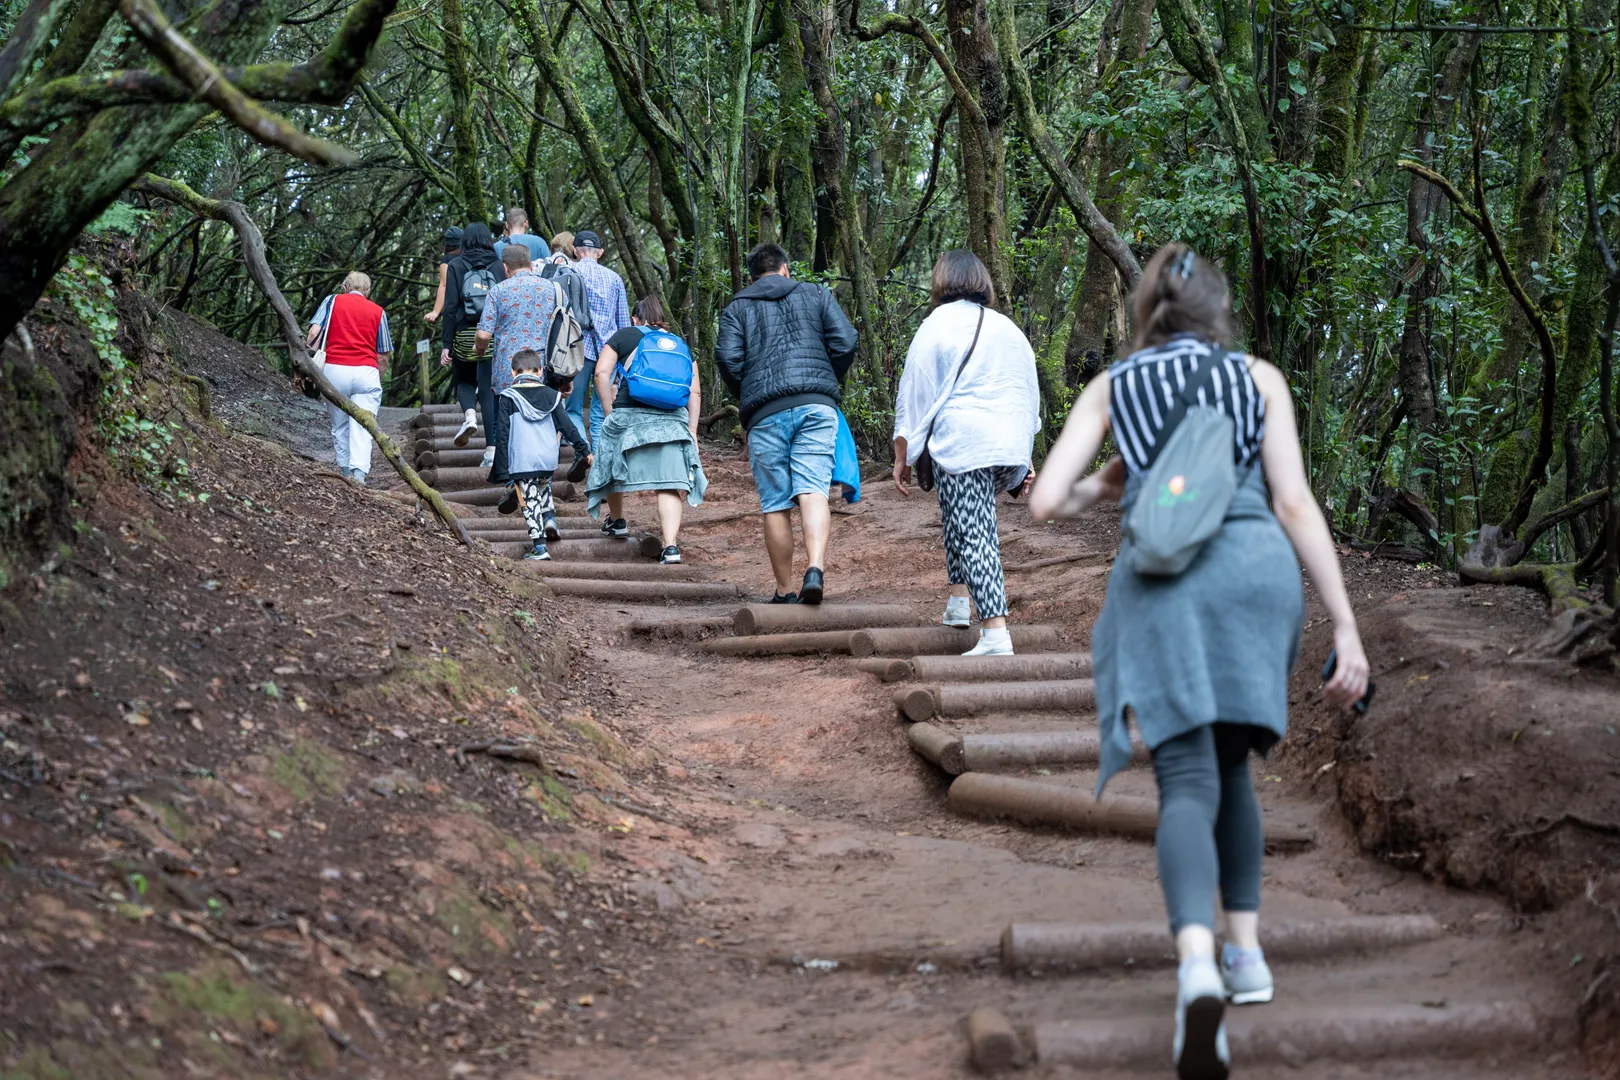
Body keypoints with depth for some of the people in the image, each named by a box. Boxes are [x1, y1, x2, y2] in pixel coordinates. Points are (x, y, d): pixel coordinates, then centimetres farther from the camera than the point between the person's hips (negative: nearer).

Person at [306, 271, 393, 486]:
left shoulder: (332, 301, 14)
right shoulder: (378, 312, 16)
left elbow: (314, 332, -1)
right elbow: (383, 357, 16)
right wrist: (377, 380, 29)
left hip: (334, 369, 0)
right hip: (366, 371, 0)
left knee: (339, 426, 15)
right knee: (362, 427, -5)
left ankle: (345, 470, 18)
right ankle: (359, 473, -20)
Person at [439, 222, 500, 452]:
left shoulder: (456, 266, -1)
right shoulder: (497, 267, 2)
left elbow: (450, 306, -5)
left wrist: (446, 344, -4)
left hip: (464, 336, -1)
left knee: (464, 381, 20)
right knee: (489, 388, 7)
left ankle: (469, 414, -11)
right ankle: (492, 444, 1)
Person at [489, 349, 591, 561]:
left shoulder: (507, 398, -2)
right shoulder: (551, 395, 7)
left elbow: (502, 434, -4)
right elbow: (567, 426, 9)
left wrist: (501, 468, -2)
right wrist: (584, 450, 19)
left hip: (521, 460, -4)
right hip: (548, 458, 4)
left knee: (530, 500, 2)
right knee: (544, 485, 32)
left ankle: (539, 546, -3)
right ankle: (549, 516, 13)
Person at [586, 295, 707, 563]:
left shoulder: (624, 336, 14)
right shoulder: (680, 345, 21)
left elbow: (602, 373, 1)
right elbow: (695, 392, 14)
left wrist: (609, 410, 7)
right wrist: (692, 431, 15)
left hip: (629, 415, -2)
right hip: (672, 420, 2)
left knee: (612, 466, 24)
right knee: (670, 483, -5)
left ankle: (616, 520, 43)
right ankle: (671, 545, -19)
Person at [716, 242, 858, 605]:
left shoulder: (737, 308, 15)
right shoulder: (816, 295, 17)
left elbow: (727, 356, 0)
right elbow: (845, 343, 6)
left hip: (765, 412, 0)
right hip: (817, 406, 0)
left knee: (776, 505, 6)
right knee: (813, 490, -9)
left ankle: (785, 591, 10)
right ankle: (816, 568, -32)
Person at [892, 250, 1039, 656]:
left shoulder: (936, 326, 2)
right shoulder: (1008, 328, 17)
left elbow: (913, 395, 1)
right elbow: (1030, 394, 21)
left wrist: (902, 457, 6)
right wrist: (1024, 459, 28)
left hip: (961, 443, -5)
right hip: (1012, 446, 6)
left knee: (973, 532, -6)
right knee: (962, 514, 26)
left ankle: (995, 633, -16)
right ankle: (958, 599, 21)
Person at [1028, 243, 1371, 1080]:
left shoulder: (1110, 387, 20)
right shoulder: (1259, 377, 18)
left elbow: (1045, 503, 9)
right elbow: (1295, 503, 6)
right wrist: (1346, 627, 3)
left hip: (1159, 575, -1)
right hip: (1255, 567, 1)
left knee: (1188, 784, -7)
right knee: (1228, 762, 23)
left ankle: (1198, 966, -32)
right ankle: (1246, 951, 18)